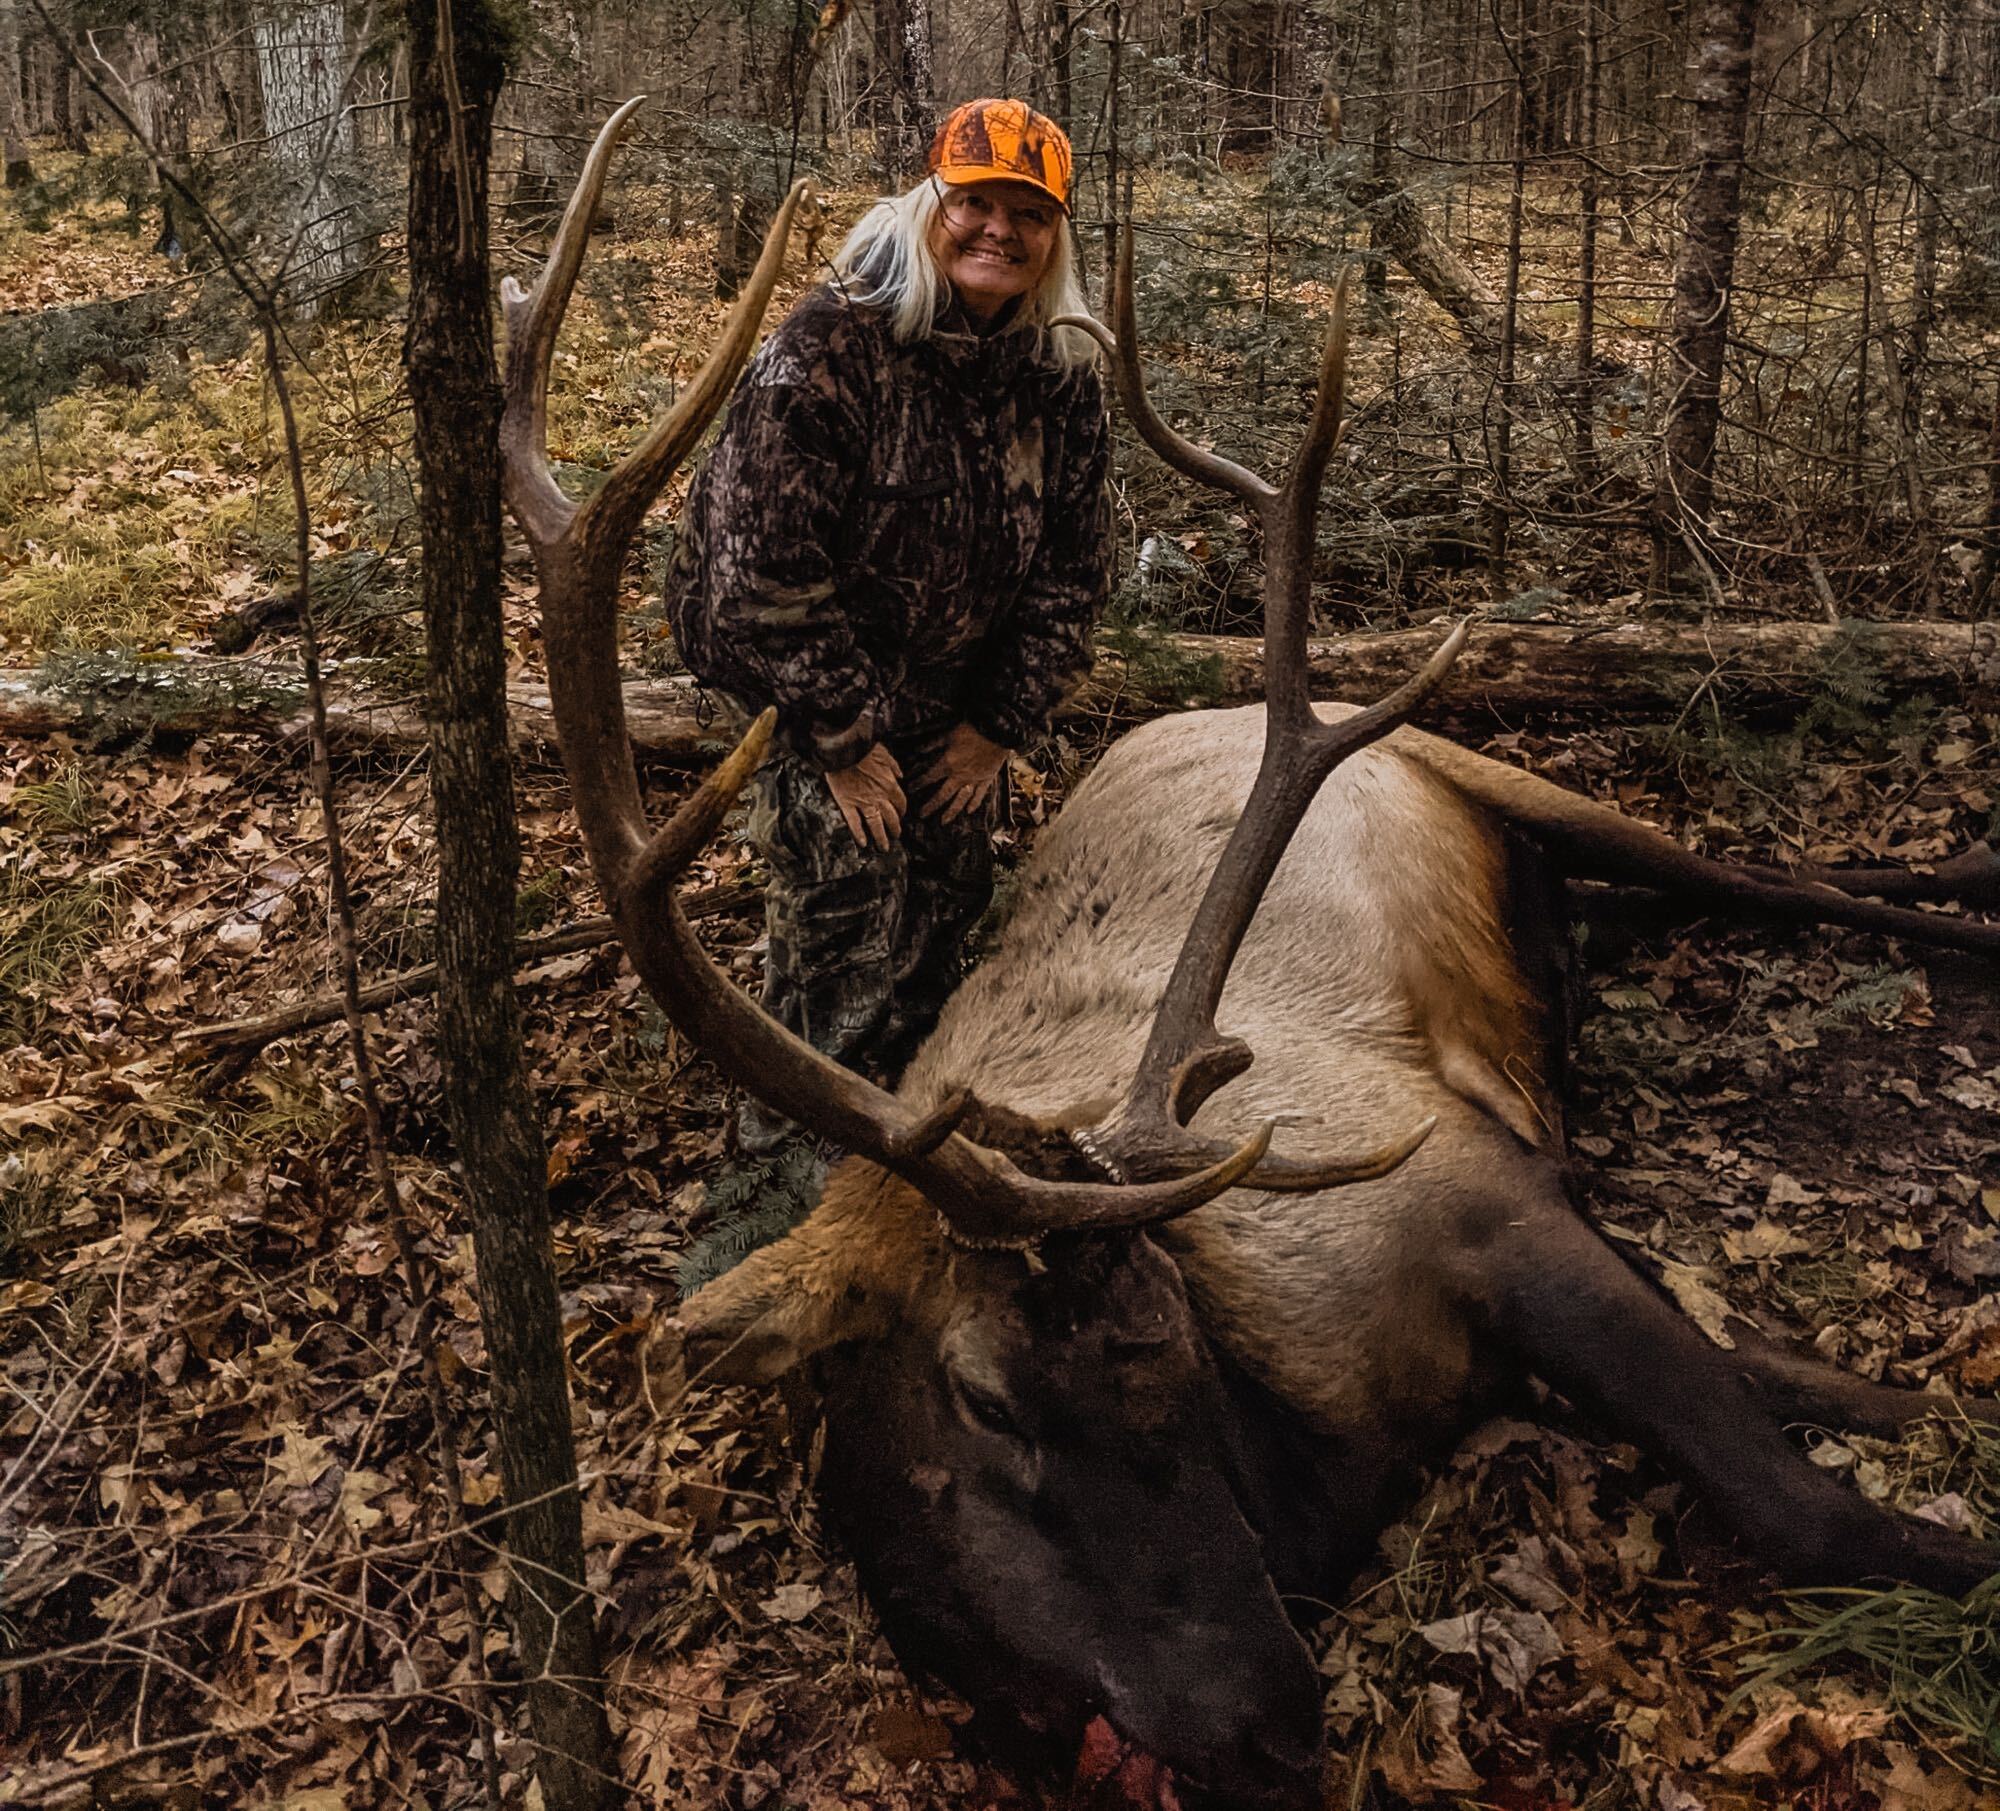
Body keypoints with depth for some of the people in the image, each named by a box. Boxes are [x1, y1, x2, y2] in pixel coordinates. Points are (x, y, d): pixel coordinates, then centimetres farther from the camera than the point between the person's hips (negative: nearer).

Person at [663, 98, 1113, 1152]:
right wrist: (844, 737, -19)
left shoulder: (1061, 372, -5)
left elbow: (1073, 561, 1)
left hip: (953, 690, 6)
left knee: (949, 898, 13)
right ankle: (796, 1139, 13)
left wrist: (1003, 723, -2)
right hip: (802, 670, -6)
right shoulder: (827, 349, -24)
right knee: (843, 905, -8)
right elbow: (771, 563, -24)